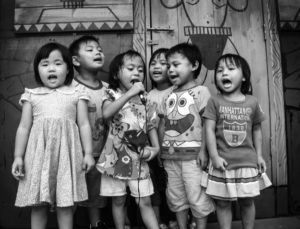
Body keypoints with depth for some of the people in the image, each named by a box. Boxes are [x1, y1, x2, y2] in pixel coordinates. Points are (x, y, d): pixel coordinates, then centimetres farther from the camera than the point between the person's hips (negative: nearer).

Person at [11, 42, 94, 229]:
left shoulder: (76, 95, 6)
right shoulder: (31, 96, 9)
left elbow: (84, 125, 4)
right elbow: (24, 127, 9)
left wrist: (88, 153, -1)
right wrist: (18, 156, 5)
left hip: (66, 153, -1)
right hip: (39, 154, 1)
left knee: (66, 203, 3)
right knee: (38, 203, 7)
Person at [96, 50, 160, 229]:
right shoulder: (113, 95, -6)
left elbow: (151, 126, 10)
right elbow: (107, 113, -29)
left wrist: (156, 147, -6)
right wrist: (130, 93, -30)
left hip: (138, 159, 2)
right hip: (116, 157, -2)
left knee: (145, 202, 8)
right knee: (118, 201, 14)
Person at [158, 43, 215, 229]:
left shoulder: (200, 91, -4)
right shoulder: (169, 95, 12)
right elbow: (163, 124, 14)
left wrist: (203, 150, -14)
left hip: (192, 154, -6)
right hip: (170, 155, 6)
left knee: (197, 197, 3)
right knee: (176, 198, 15)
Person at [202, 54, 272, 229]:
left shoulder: (252, 102, 2)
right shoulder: (214, 102, -4)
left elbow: (257, 130, 10)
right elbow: (209, 130, -8)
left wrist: (259, 155, 7)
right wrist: (215, 157, -14)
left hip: (247, 162, 2)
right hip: (223, 162, -2)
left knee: (247, 202, 15)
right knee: (223, 203, 7)